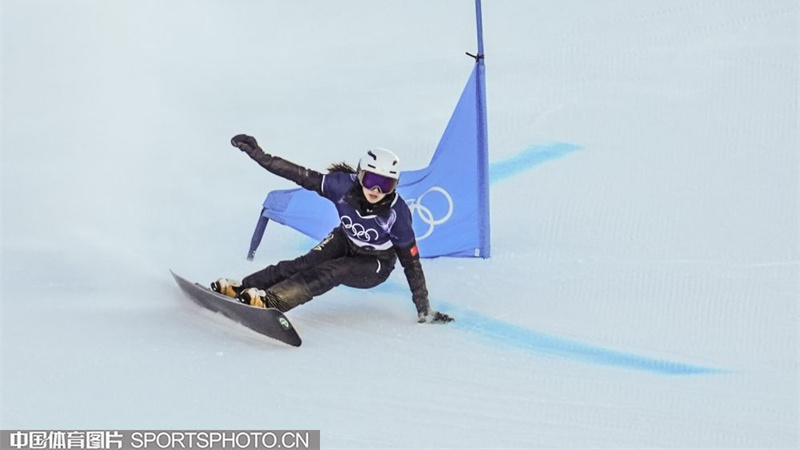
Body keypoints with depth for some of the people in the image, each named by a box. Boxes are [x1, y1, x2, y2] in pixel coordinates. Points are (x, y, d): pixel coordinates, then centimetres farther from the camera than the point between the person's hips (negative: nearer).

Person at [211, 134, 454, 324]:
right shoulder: (344, 185, -26)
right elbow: (302, 176, -21)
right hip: (345, 242, 3)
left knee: (332, 272, -31)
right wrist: (258, 154, -27)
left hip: (375, 266, -3)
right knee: (305, 263, -25)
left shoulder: (397, 213, -30)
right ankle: (243, 287, -32)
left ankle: (270, 300, -45)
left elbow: (411, 262, -23)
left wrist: (424, 310, -23)